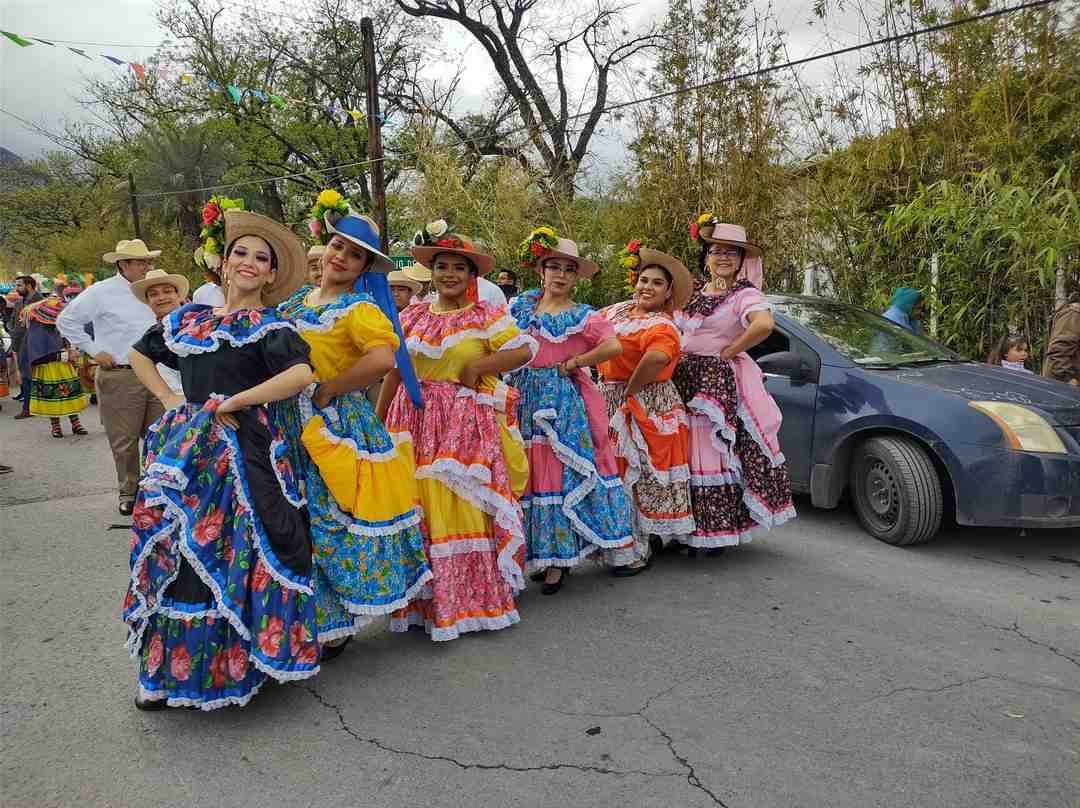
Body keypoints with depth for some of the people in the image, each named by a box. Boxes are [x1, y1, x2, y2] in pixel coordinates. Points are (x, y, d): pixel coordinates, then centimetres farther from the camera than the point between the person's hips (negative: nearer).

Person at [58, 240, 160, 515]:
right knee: (124, 441, 3)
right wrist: (93, 350, -5)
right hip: (119, 376, -5)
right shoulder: (102, 292, -5)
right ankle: (128, 492, 17)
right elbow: (66, 320, -1)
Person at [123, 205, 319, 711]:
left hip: (243, 452, -5)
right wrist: (167, 399, 12)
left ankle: (232, 663, 15)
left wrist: (231, 403, -16)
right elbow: (140, 355, 29)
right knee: (173, 552, 9)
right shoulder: (187, 320, 13)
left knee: (230, 553, -2)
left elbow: (302, 375, -23)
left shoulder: (269, 327, -4)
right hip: (185, 450, 6)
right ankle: (170, 670, 25)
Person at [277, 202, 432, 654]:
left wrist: (327, 390, -19)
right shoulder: (298, 300, 12)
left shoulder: (359, 308, -10)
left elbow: (382, 359, -28)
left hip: (337, 424, -7)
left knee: (329, 518, 0)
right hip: (295, 424, 7)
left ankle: (335, 623, 17)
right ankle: (318, 614, 28)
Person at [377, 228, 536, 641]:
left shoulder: (486, 315, 1)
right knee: (418, 507, 4)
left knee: (465, 506, -4)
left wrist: (475, 368, -11)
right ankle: (425, 598, 18)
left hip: (468, 427, -3)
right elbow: (394, 368, 11)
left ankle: (472, 599, 10)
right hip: (416, 423, 4)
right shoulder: (412, 316, 11)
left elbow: (523, 350, -12)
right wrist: (378, 418, 7)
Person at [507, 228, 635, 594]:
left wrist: (572, 364, -10)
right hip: (525, 399, 4)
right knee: (528, 475, 5)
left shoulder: (582, 315, -1)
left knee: (561, 474, -3)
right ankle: (539, 554, 18)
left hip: (563, 403, -4)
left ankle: (558, 558, 8)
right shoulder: (521, 306, 12)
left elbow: (614, 346, -14)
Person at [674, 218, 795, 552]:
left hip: (721, 386, -6)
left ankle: (718, 531, 5)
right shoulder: (693, 293, 16)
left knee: (716, 456, -5)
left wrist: (727, 352, -16)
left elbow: (764, 324, -24)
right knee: (687, 456, 6)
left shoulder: (745, 294, -4)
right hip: (685, 382, 6)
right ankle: (688, 529, 15)